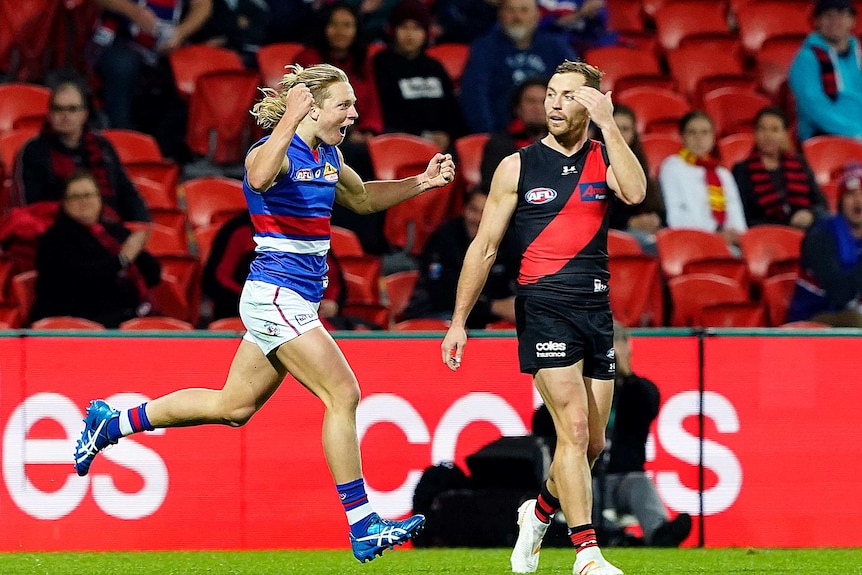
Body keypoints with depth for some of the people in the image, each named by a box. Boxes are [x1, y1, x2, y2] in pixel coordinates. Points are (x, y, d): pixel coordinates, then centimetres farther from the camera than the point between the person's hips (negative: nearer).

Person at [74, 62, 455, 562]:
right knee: (343, 394, -12)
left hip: (296, 302, 10)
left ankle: (112, 423, 29)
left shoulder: (329, 156, 11)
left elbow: (362, 198, 30)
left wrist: (420, 183, 17)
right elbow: (260, 178, -41)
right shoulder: (276, 150, -15)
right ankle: (363, 528, -9)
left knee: (233, 407, 16)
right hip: (275, 294, -10)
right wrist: (290, 120, -45)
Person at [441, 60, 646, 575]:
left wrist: (608, 123, -15)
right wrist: (459, 320, 3)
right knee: (574, 429, -16)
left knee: (593, 444, 8)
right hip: (544, 306, -3)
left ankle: (540, 512, 35)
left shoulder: (604, 159, 9)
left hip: (597, 308, 3)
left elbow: (635, 192, -16)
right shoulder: (518, 167, 4)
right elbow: (485, 247, 7)